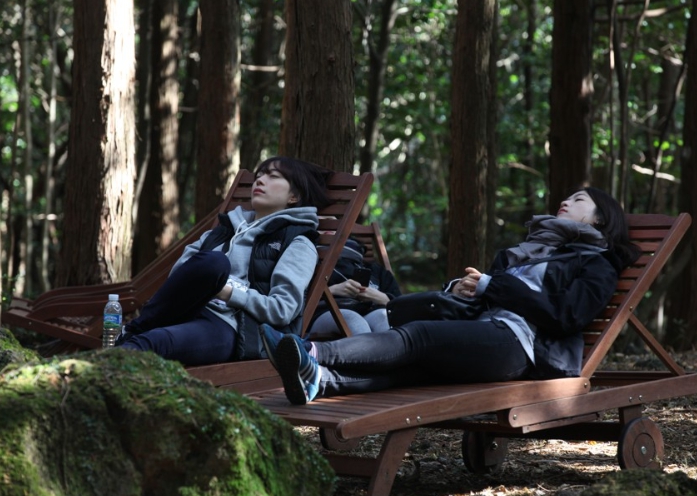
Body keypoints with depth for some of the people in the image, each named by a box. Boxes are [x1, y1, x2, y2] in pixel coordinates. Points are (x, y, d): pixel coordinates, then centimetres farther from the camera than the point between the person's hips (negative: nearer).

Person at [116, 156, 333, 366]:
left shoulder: (296, 243, 13)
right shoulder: (225, 228, 32)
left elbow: (282, 310, -3)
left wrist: (227, 291, -10)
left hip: (226, 329, -5)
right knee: (212, 262, -31)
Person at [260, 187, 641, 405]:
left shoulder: (595, 265, 17)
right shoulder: (523, 251, 40)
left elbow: (566, 313, -3)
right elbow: (483, 290, 30)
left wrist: (490, 284, -3)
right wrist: (458, 288, 5)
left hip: (519, 343, -6)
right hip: (482, 333, 6)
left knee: (418, 336, -30)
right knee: (418, 365, -27)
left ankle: (313, 355, -51)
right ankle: (318, 380, -55)